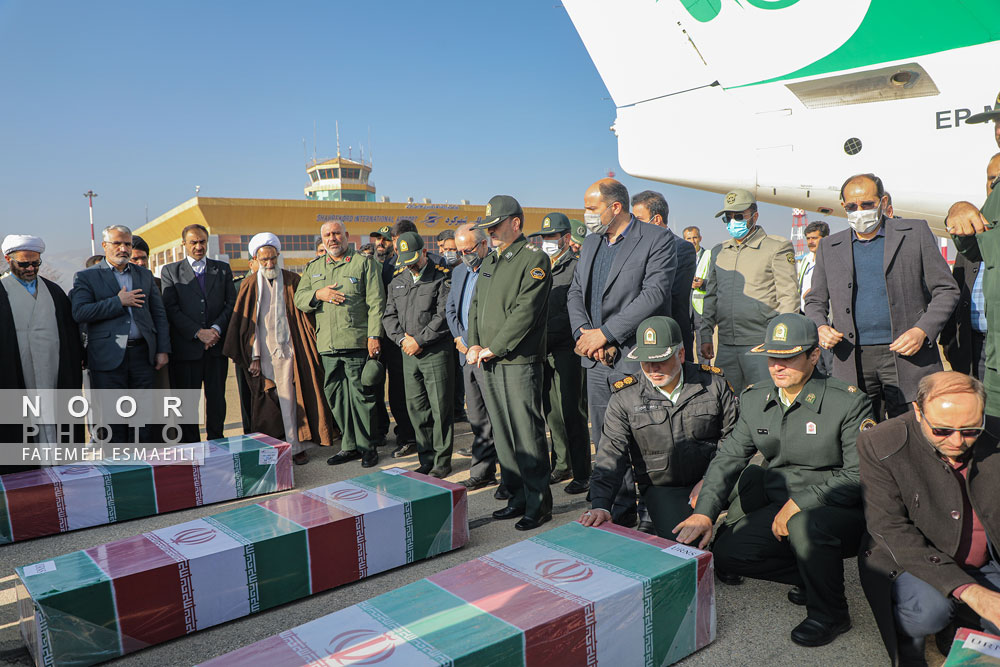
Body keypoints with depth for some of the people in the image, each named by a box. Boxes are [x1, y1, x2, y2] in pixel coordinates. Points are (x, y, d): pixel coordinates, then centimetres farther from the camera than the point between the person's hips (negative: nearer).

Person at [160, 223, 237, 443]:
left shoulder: (222, 269, 12)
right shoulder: (170, 272, 5)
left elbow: (231, 303, 6)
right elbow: (171, 309, -4)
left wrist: (216, 328, -10)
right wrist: (198, 332, -14)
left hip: (217, 345, 2)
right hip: (186, 347, -2)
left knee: (217, 398, 7)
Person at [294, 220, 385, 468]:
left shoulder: (364, 263, 3)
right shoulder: (313, 268, 18)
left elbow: (376, 302, -3)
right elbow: (298, 298, 14)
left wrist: (374, 335, -11)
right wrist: (318, 294, -7)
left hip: (357, 343, -5)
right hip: (327, 345, 5)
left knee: (360, 394, -3)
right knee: (335, 396, 8)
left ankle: (367, 446, 9)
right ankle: (349, 445, 20)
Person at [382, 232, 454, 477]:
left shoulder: (443, 277, -4)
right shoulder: (397, 281, 15)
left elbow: (443, 316, -11)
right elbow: (389, 315, 14)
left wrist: (419, 340, -12)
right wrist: (402, 339, -4)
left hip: (436, 352, -6)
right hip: (408, 354, 6)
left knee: (440, 408, -2)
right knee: (416, 407, 9)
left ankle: (442, 462, 10)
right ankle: (426, 459, 20)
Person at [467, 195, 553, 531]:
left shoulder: (534, 259, -8)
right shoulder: (490, 261, 18)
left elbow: (525, 311, -16)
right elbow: (475, 305, 19)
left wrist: (494, 348, -14)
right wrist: (474, 345, 3)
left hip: (519, 361, -8)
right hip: (488, 363, 8)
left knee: (527, 434, -4)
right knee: (502, 434, 12)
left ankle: (538, 503, 8)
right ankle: (517, 497, 23)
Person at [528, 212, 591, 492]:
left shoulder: (577, 267, -5)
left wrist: (546, 329, -17)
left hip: (567, 347, -7)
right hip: (544, 348, 7)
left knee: (571, 411, -5)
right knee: (551, 411, 11)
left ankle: (582, 473, 5)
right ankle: (562, 465, 24)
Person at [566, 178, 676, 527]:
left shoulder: (657, 240, -6)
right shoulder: (591, 242, 16)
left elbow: (653, 295, -17)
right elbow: (575, 293, 13)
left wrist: (603, 333, -17)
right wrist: (585, 334, -6)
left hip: (637, 360, -7)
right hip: (598, 361, 7)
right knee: (606, 444, 11)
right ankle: (620, 515, 26)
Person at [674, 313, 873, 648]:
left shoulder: (848, 402, -12)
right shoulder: (755, 400, 4)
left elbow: (860, 476, -16)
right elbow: (728, 457, 5)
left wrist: (798, 504, -21)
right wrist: (705, 512, -9)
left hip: (841, 510, -6)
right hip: (781, 507, 6)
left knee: (804, 524, -37)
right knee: (724, 553, -10)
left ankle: (830, 611, -9)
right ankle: (812, 574, 11)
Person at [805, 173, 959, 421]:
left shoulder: (916, 232, 6)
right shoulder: (829, 247, 12)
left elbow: (946, 290, 5)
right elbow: (815, 300, 17)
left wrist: (922, 331, -10)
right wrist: (820, 328, -5)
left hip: (908, 355, -1)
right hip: (853, 361, 2)